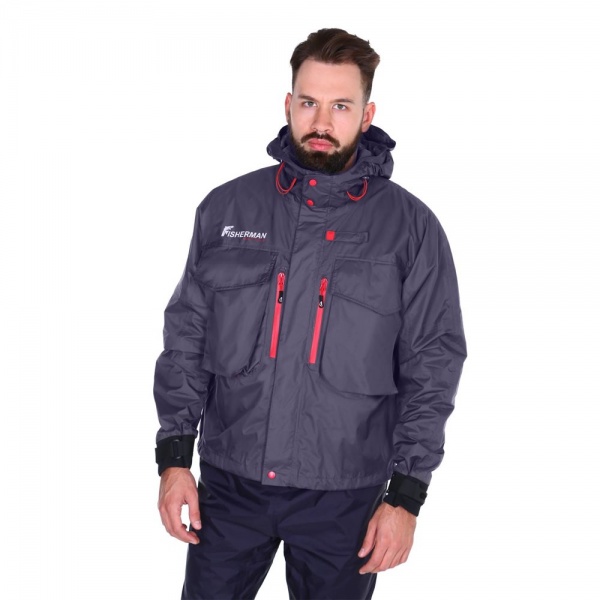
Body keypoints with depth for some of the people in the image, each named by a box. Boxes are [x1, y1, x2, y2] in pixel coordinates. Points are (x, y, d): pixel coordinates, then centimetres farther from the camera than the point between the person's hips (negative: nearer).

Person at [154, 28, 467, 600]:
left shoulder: (411, 226, -4)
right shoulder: (226, 207, 1)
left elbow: (432, 366, -4)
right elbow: (185, 338, 5)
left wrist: (406, 496, -7)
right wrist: (174, 455, 0)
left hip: (344, 495, -1)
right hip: (229, 481, 2)